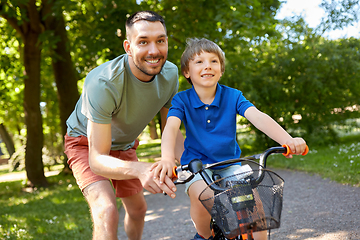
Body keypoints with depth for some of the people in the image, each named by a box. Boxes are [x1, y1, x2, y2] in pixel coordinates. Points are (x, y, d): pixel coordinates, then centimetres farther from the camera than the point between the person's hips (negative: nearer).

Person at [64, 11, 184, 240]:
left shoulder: (170, 73, -21)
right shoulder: (103, 83, -39)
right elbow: (97, 160, -40)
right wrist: (140, 170, -60)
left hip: (124, 145, 6)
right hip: (86, 143, -6)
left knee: (138, 209, 18)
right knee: (107, 211, -28)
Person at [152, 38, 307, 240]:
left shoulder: (233, 96, -5)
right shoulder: (182, 100, -7)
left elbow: (258, 117, -21)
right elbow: (171, 127, -24)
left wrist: (288, 140, -39)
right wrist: (167, 158, -47)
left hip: (229, 165, 2)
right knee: (202, 196, -31)